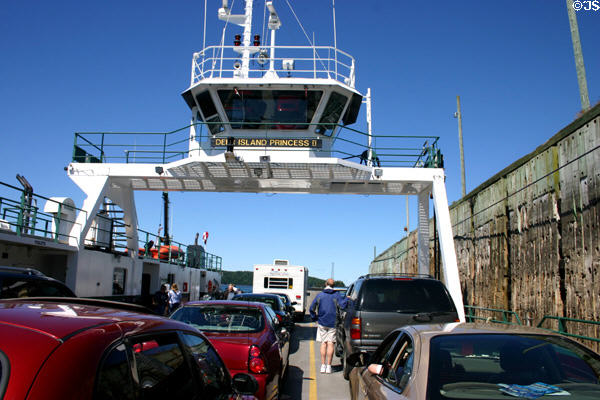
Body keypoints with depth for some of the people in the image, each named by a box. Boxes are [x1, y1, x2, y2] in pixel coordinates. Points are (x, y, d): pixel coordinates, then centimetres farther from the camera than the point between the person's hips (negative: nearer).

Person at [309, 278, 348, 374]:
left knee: (323, 344, 9)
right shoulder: (336, 295, -4)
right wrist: (346, 298, 0)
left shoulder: (319, 295, 3)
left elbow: (311, 308, 3)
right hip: (333, 323, -1)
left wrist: (314, 318, 15)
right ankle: (328, 367, 1)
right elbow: (343, 305, -17)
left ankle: (323, 366, 7)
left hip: (322, 323, 2)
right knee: (330, 344, 1)